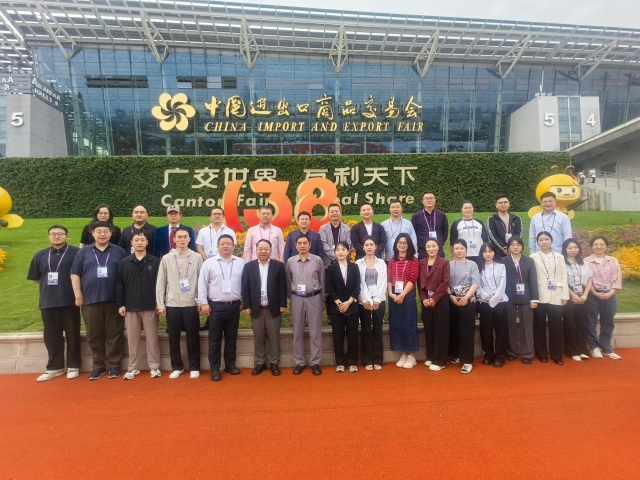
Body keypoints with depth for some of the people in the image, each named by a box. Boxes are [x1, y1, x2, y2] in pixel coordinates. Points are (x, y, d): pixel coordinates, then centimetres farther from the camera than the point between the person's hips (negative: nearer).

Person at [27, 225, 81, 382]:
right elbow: (35, 277, 19)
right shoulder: (40, 255, 11)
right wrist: (50, 286, 11)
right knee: (51, 336, 11)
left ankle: (73, 366, 16)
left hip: (70, 301, -4)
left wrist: (77, 290, -4)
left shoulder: (76, 252, -4)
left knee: (72, 334, 4)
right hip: (48, 302, 4)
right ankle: (54, 367, 23)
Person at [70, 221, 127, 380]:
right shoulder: (83, 252, 8)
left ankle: (114, 365, 14)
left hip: (114, 300, -1)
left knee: (114, 334, 3)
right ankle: (98, 365, 22)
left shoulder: (119, 252, 5)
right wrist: (78, 296, 0)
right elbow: (75, 274, 7)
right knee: (94, 335, 9)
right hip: (90, 300, 2)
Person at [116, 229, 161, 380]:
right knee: (132, 339, 10)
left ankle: (154, 366, 16)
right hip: (130, 307, 2)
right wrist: (121, 304, 0)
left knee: (152, 338, 5)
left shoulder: (155, 262, 0)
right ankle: (133, 367, 22)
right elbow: (119, 285, 5)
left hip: (150, 306, -2)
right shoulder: (124, 262, 5)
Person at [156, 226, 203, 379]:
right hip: (172, 305, 2)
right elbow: (160, 283, 4)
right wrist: (160, 304, 1)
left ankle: (194, 367, 20)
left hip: (191, 304, -1)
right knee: (173, 338, 10)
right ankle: (177, 367, 25)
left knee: (193, 338, 6)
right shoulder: (166, 258, 3)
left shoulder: (197, 257, -1)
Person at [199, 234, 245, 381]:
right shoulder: (209, 263, -3)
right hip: (215, 305, -2)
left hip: (234, 305, 2)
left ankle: (230, 364, 27)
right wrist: (203, 303, -6)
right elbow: (202, 284, -2)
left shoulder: (240, 263, 2)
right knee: (215, 339, 5)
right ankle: (215, 369, 16)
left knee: (231, 337, 13)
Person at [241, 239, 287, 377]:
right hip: (256, 309, 1)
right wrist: (247, 306, -3)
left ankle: (275, 363, 21)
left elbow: (282, 287, -1)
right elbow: (245, 288, 2)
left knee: (274, 338, 8)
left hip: (274, 308, -1)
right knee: (258, 338, 11)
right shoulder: (249, 266, 3)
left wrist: (283, 304, -5)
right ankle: (260, 363, 26)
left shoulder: (279, 265, -1)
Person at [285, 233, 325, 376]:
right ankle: (299, 362, 23)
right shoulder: (290, 261, 1)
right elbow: (288, 281, 9)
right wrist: (289, 297, 9)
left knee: (315, 332, 5)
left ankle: (315, 362, 17)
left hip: (314, 298, -2)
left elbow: (322, 281, 3)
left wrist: (323, 299, 6)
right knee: (297, 332, 10)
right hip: (297, 299, 2)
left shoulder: (318, 260, -4)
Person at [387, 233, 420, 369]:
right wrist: (391, 293, -9)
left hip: (408, 296, -4)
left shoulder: (413, 260, -2)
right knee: (396, 325, 6)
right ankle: (403, 354, 19)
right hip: (393, 296, 4)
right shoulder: (392, 260, 11)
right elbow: (388, 279, 6)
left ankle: (411, 356, 12)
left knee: (409, 324, 0)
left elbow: (413, 280, -9)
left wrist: (402, 295, -16)